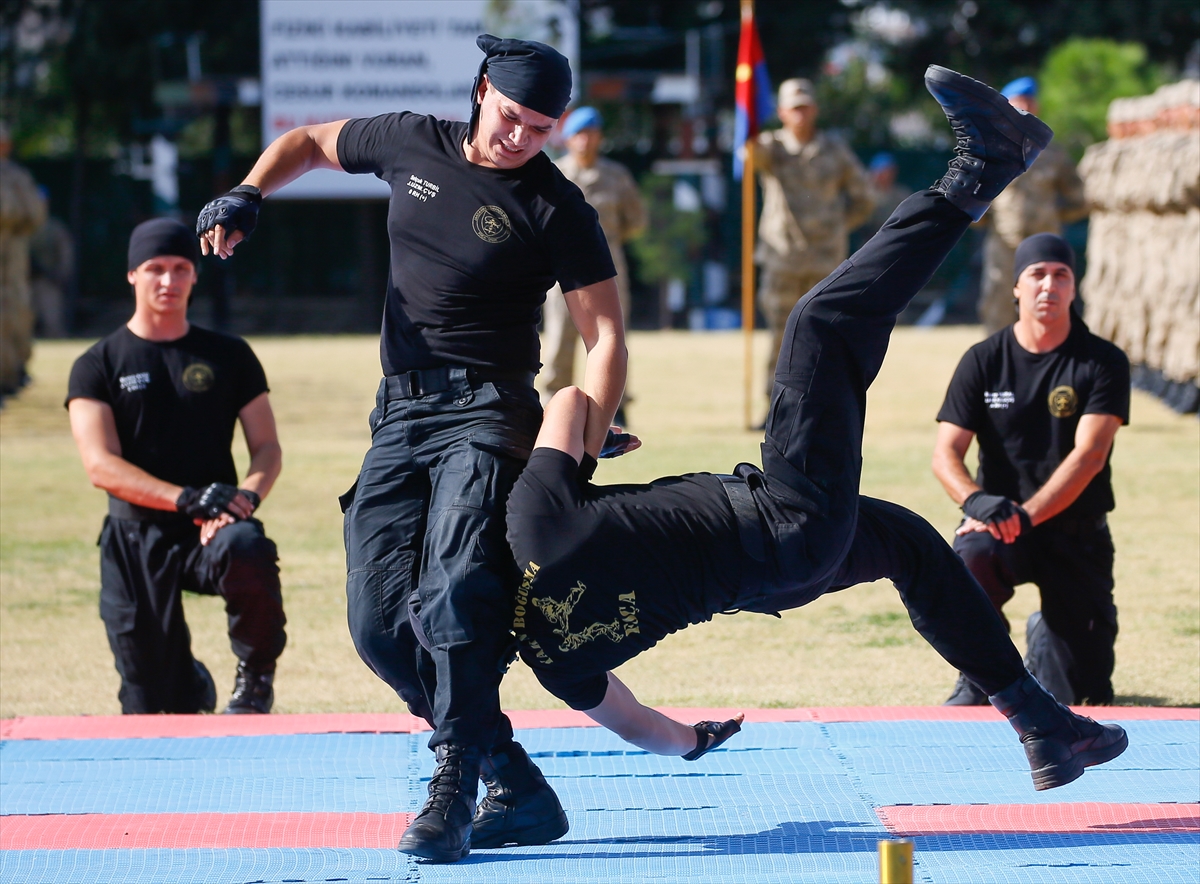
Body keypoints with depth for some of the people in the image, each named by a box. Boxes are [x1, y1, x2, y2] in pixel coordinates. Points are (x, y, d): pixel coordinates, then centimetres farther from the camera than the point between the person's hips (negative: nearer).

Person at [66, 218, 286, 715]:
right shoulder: (97, 366, 4)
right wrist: (186, 499, -23)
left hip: (212, 530, 0)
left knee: (245, 549, -39)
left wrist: (244, 499, -17)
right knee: (148, 711, -2)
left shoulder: (230, 356, 10)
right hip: (136, 540, 0)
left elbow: (267, 448, 7)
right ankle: (191, 686, 37)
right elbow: (101, 465, -8)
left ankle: (255, 677, -13)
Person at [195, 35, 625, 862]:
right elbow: (308, 141, 26)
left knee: (455, 598, -27)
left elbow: (605, 336, -7)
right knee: (382, 621, -5)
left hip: (488, 412, -5)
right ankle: (517, 790, -2)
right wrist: (248, 193, 6)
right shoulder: (413, 144, 9)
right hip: (400, 414, 6)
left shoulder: (558, 210, -5)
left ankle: (455, 789, -26)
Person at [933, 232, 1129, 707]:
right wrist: (977, 500, -27)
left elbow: (1088, 455, -15)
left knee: (1086, 696, -2)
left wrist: (1026, 514, -28)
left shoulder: (1103, 362, -4)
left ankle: (1046, 635, 35)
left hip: (1077, 534, 0)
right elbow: (945, 454, -4)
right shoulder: (983, 361, 0)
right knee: (971, 557, -38)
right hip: (1000, 523, 0)